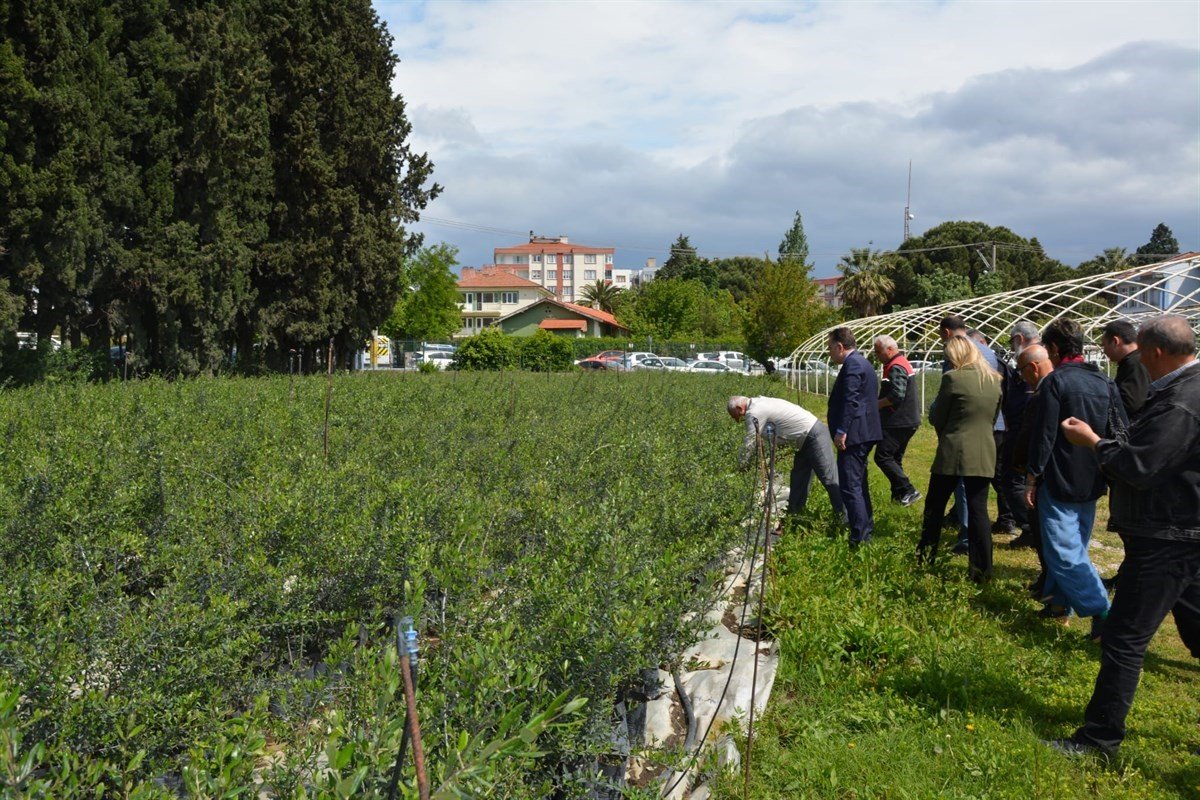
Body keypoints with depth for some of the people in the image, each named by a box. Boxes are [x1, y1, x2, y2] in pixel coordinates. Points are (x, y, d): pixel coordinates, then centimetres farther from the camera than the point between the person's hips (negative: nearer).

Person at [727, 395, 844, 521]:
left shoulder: (754, 413, -16)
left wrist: (741, 466, 1)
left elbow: (749, 444, -11)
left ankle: (845, 518, -7)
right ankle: (793, 514, 22)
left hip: (814, 436, -11)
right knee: (798, 479, 15)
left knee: (828, 478, -9)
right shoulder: (760, 403, 15)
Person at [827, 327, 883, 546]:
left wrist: (841, 431, -23)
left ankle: (859, 538, -9)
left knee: (850, 487, -9)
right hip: (864, 433, 11)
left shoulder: (852, 364, -14)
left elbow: (850, 401, -23)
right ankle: (867, 530, 30)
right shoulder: (861, 362, 19)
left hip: (854, 435, -11)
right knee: (858, 483, 20)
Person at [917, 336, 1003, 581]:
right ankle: (982, 569, 7)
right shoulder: (994, 380, 7)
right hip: (984, 453, 5)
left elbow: (936, 417, -3)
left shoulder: (953, 378, -11)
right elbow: (993, 417, 16)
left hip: (953, 452, -5)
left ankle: (925, 558, 20)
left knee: (935, 506, 11)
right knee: (978, 509, 7)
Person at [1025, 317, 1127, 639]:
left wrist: (1031, 479, -7)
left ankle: (1102, 610, -15)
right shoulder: (1105, 382, 7)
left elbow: (1043, 436, -15)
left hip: (1060, 481, -8)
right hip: (1092, 481, 8)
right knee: (1074, 545, 19)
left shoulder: (1054, 382, -14)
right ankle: (1061, 600, 28)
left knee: (1064, 551, -7)